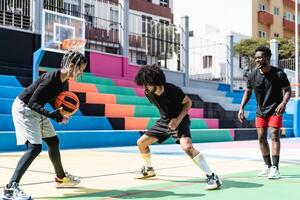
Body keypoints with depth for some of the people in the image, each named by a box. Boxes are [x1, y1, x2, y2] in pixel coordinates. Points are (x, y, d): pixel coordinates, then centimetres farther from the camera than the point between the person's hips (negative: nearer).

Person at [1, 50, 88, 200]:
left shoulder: (63, 81, -3)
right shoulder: (51, 79, -29)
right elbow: (32, 103, -29)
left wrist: (61, 114, -8)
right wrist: (51, 115, -41)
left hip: (36, 111, 9)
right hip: (24, 109, -9)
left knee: (53, 142, 16)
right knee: (35, 147, -20)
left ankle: (61, 178, 35)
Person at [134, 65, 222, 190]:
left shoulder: (173, 90, -29)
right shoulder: (148, 93, -11)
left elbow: (188, 102, -14)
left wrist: (178, 119, -25)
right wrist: (165, 117, 16)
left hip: (179, 120, -7)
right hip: (164, 121, 7)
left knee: (187, 146, -33)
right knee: (141, 143, 7)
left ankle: (212, 177, -28)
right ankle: (148, 170, 33)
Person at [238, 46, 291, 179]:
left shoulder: (279, 74, -15)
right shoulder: (252, 76, -5)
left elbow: (287, 90, -9)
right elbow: (248, 92, 8)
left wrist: (283, 103, -28)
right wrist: (241, 108, 0)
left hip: (275, 110, -4)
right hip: (260, 110, 4)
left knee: (274, 136, -12)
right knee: (261, 138, 5)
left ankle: (275, 168, -10)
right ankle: (268, 167, 18)